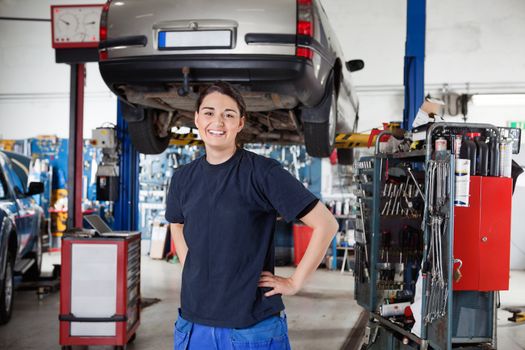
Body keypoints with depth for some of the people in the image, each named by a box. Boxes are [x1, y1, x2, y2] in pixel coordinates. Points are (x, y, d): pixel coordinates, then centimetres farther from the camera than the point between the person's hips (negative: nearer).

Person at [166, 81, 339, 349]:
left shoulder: (262, 172, -11)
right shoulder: (183, 178, 4)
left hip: (253, 327, -4)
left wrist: (294, 282, -10)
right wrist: (192, 270, 11)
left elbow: (326, 224, -12)